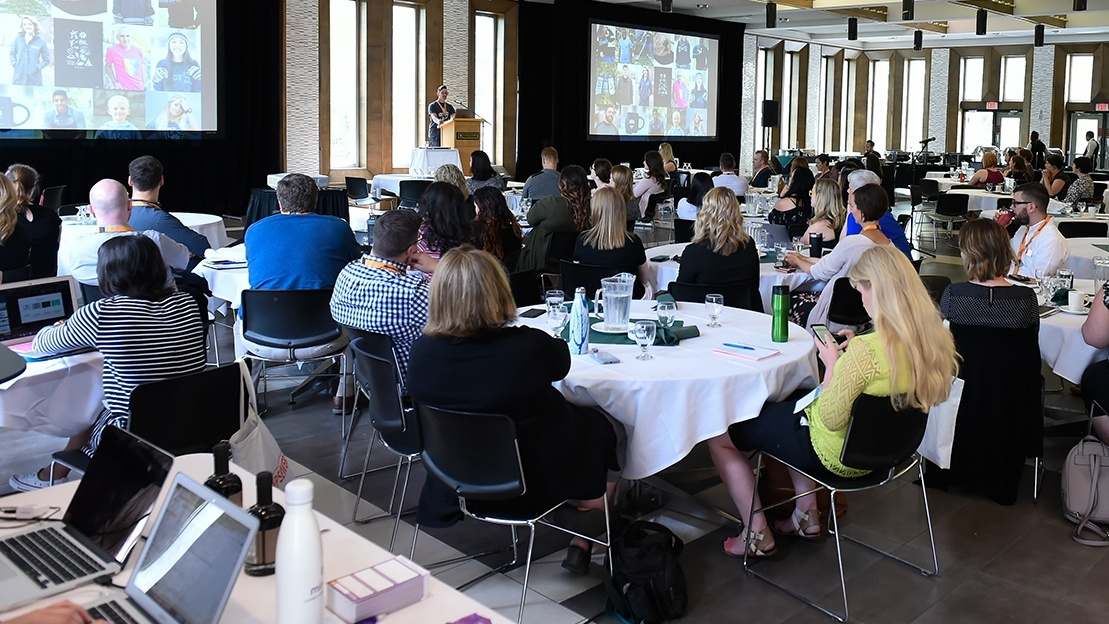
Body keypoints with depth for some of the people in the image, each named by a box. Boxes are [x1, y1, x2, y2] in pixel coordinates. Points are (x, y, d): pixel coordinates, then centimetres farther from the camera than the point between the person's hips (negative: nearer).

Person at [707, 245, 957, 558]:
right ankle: (807, 514, 32)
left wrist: (832, 363, -14)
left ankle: (758, 536, 18)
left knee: (719, 435, 7)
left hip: (839, 455, -9)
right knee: (790, 404, 35)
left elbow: (831, 420, -25)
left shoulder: (864, 352, -35)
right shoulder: (935, 338, -10)